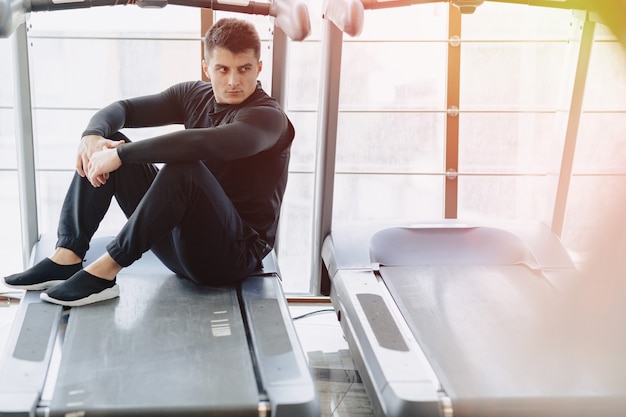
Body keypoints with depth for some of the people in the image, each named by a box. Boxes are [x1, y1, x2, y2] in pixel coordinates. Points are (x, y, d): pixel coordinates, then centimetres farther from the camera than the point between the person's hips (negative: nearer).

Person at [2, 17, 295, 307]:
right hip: (181, 237, 7)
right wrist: (93, 135, -19)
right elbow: (124, 108, 4)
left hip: (235, 253, -7)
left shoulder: (268, 117, -17)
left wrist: (120, 155, -33)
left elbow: (204, 143, -36)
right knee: (106, 146, -1)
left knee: (183, 167, -35)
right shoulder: (194, 95, 6)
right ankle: (67, 257, -11)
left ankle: (106, 270, -24)